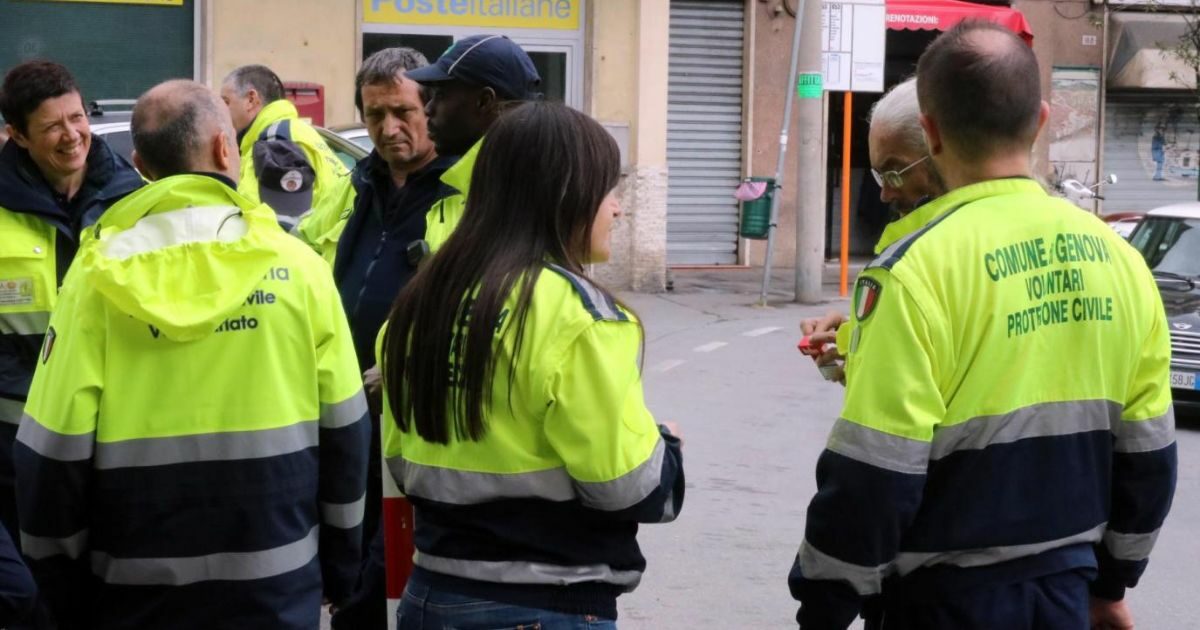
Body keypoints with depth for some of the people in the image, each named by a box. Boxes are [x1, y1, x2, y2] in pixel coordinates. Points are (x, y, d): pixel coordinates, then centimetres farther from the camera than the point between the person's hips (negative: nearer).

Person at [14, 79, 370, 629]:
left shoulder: (101, 275, -7)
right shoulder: (295, 264, -5)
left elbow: (55, 448, -8)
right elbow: (343, 433, 0)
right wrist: (339, 569, 12)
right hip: (277, 583, 0)